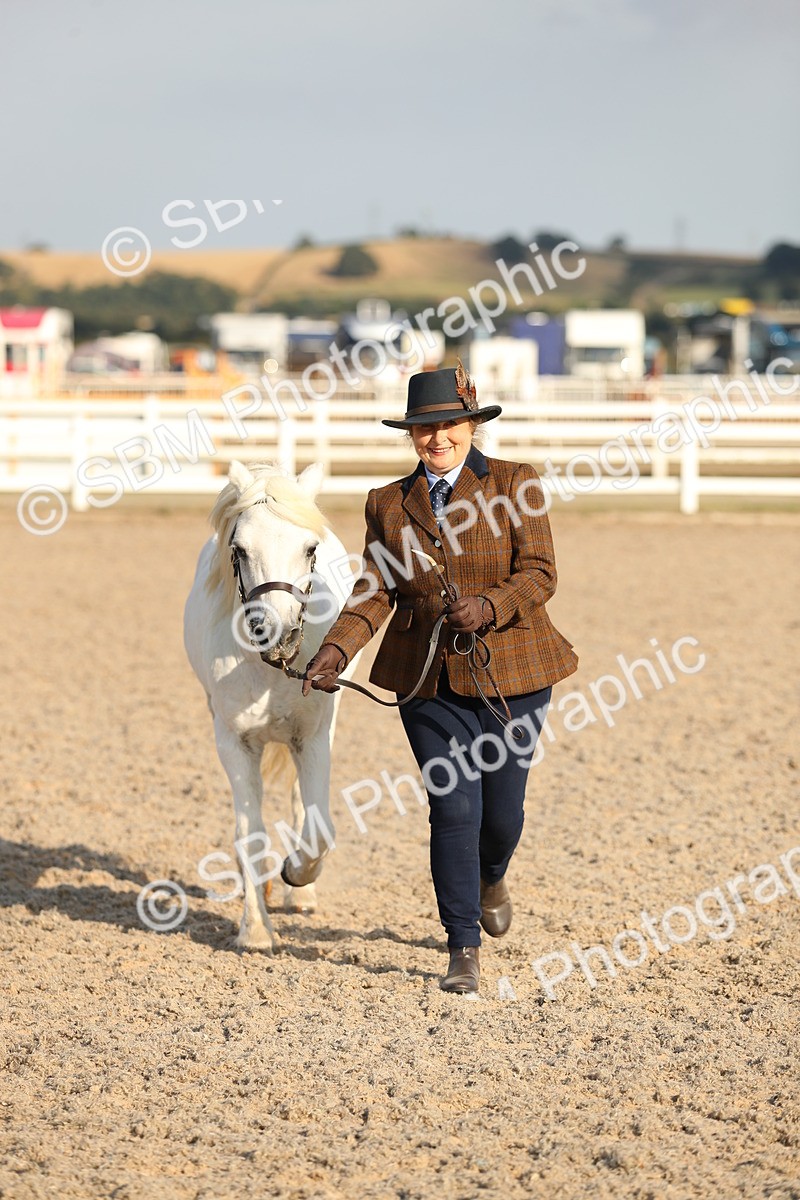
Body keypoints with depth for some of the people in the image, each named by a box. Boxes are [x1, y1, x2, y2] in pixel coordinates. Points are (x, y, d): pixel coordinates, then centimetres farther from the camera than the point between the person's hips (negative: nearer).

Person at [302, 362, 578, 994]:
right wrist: (336, 651, -15)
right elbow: (374, 592, 2)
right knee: (453, 808, -5)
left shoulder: (514, 485, -2)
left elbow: (540, 573, -7)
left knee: (501, 809, 6)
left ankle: (492, 876, 43)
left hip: (509, 671, -1)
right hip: (430, 677, 1)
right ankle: (464, 949, 5)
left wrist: (488, 607, -25)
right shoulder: (389, 504, 6)